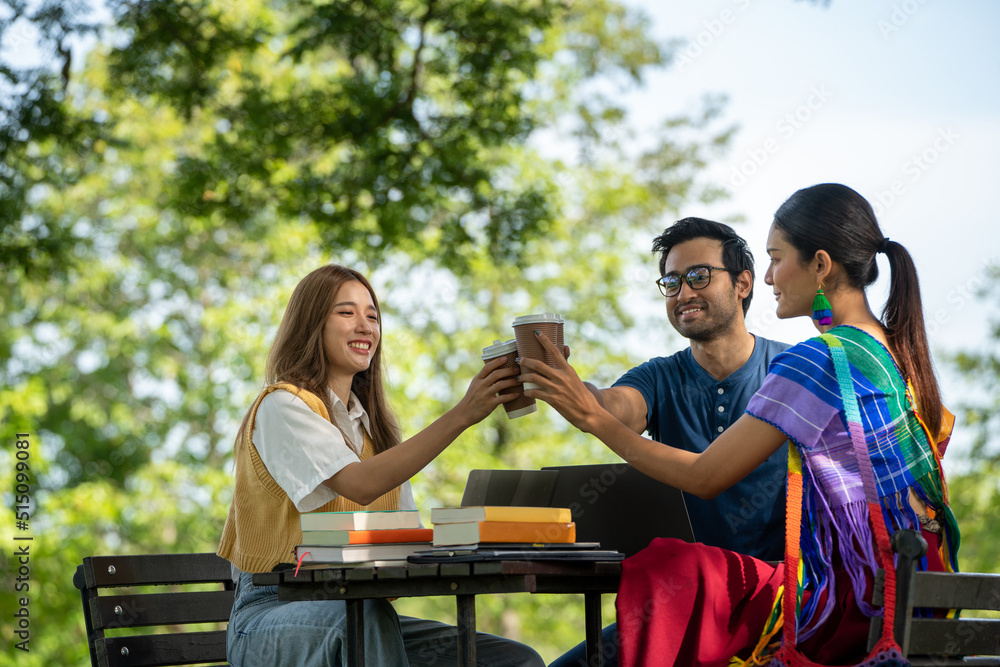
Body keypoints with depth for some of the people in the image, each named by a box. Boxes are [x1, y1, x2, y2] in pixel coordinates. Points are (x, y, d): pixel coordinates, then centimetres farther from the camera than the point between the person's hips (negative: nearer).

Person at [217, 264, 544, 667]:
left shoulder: (371, 423, 20)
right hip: (272, 615, -7)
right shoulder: (282, 406, -5)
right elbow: (360, 484, -23)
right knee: (365, 616, -41)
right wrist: (460, 416, -28)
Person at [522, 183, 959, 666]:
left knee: (662, 577, -13)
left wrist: (594, 419, -5)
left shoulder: (815, 363, -15)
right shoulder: (898, 350, 10)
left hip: (855, 602, -9)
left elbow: (704, 477, -13)